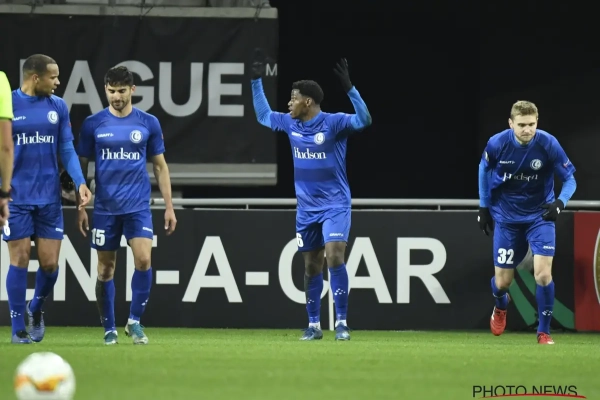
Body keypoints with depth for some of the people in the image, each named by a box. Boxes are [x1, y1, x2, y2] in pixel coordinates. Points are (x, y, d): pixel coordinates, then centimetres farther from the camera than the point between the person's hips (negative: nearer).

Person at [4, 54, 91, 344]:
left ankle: (36, 308, 29)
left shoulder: (58, 106, 6)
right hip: (16, 197, -3)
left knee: (50, 262, 1)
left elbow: (66, 149, 8)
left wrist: (80, 182, -6)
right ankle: (18, 328, 7)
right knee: (19, 260, -3)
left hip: (49, 197, 3)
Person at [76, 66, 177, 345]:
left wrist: (169, 207, 5)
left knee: (143, 259, -17)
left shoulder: (148, 123, 3)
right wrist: (80, 208, 1)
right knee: (106, 269, 3)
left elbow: (160, 167, 9)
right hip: (105, 207, 0)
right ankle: (109, 329, 15)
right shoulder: (93, 124, 1)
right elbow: (81, 166, 7)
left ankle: (135, 321, -2)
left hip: (138, 207, 0)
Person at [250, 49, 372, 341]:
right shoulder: (291, 124, 5)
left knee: (334, 257, -19)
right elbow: (263, 116, 22)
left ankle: (341, 322, -17)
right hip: (306, 208, 6)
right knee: (311, 266, 9)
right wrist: (256, 81, 18)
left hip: (334, 205, -6)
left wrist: (349, 88, -37)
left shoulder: (333, 123, -13)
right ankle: (314, 325, 18)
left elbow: (364, 120, -27)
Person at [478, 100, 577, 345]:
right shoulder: (497, 144, -17)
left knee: (543, 273, -17)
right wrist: (484, 207, 8)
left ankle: (544, 332, 1)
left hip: (540, 215, -1)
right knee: (502, 281, 6)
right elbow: (484, 169, 6)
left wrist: (560, 202, -30)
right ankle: (501, 307, 45)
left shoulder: (548, 144, -20)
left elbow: (570, 179, -11)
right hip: (507, 217, 1)